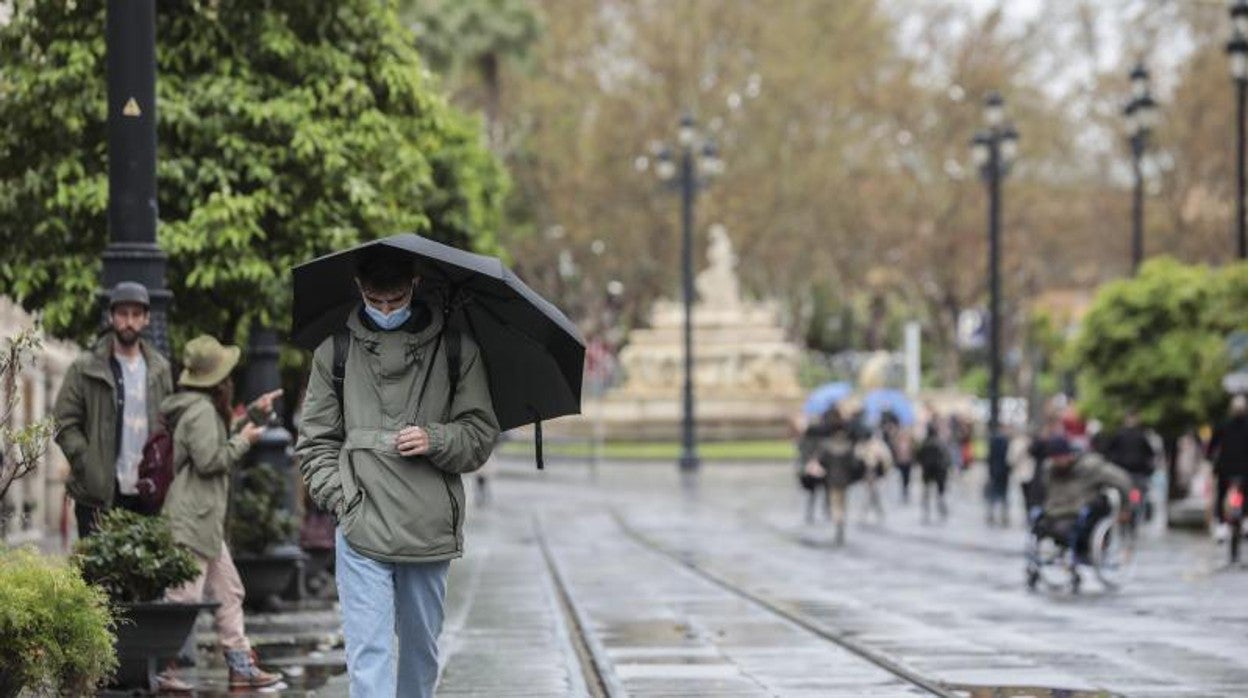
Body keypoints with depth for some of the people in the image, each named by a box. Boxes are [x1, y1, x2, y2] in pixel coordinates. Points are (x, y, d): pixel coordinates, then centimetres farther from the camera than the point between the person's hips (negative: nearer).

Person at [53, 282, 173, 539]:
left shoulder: (159, 369, 12)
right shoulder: (84, 369, -2)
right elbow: (63, 424, -4)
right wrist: (89, 467, -14)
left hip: (146, 492, 4)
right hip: (100, 494, -4)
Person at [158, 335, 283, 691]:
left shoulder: (207, 408, 18)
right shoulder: (201, 411, -15)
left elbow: (221, 446, 28)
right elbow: (209, 460, -22)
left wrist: (254, 414, 23)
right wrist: (243, 441, -9)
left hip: (207, 521, 11)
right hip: (192, 520, -11)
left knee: (229, 592, 14)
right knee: (185, 596, -12)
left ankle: (241, 666, 19)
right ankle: (163, 668, -10)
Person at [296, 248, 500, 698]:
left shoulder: (455, 349, 6)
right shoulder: (335, 352, 6)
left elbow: (482, 434, 8)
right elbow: (315, 441, 10)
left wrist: (437, 441, -12)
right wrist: (341, 496, -4)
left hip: (431, 530, 1)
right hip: (361, 528, -1)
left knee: (421, 650, 14)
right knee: (369, 655, -9)